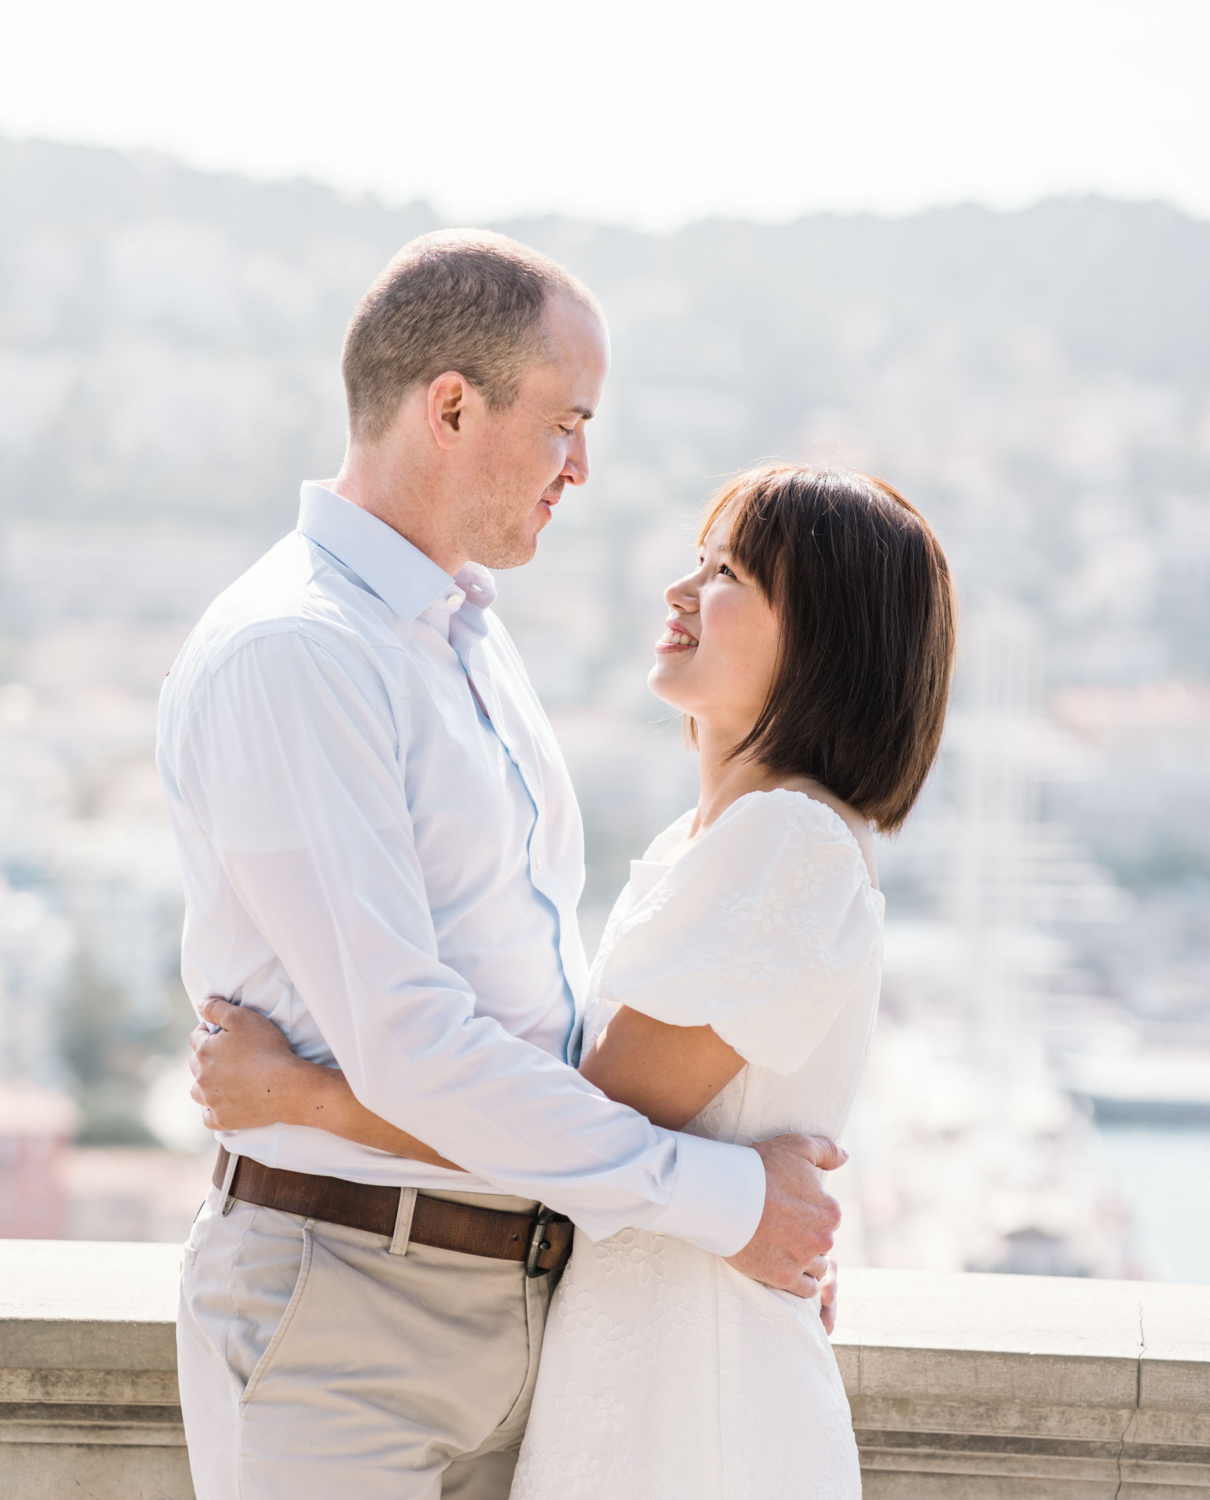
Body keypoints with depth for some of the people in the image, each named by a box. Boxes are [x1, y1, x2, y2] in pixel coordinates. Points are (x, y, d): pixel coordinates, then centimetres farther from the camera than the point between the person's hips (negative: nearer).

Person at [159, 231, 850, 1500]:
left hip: (510, 1306, 9)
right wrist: (718, 1197, -19)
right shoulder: (284, 657, -17)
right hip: (333, 1311, -9)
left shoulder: (464, 635, 15)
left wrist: (763, 1204, 12)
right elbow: (403, 1044, -24)